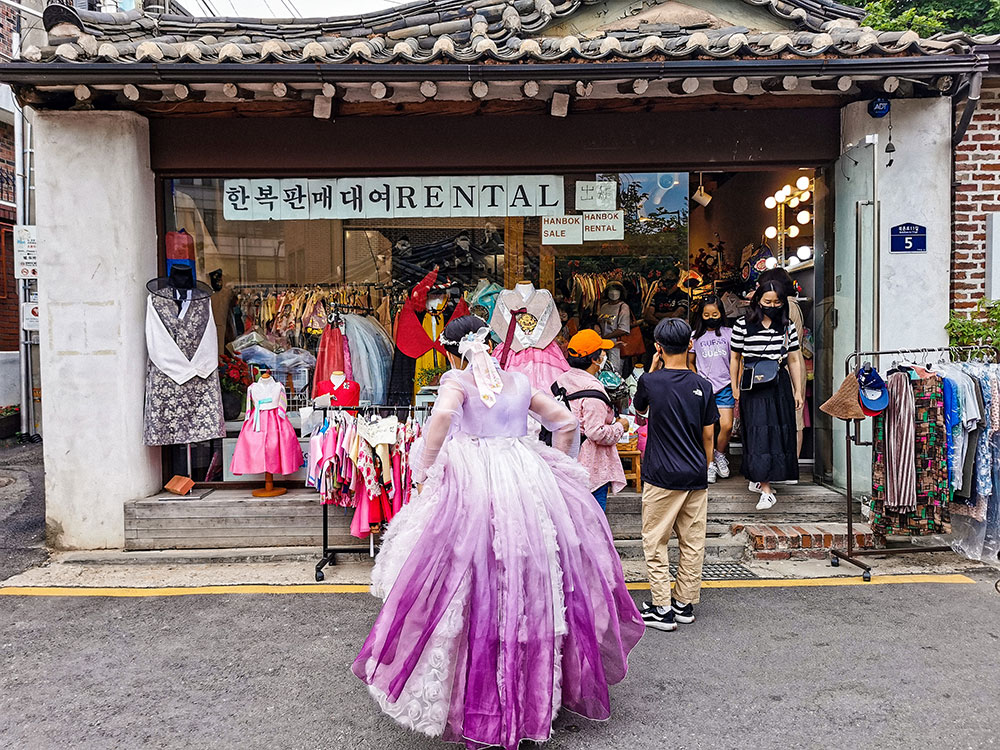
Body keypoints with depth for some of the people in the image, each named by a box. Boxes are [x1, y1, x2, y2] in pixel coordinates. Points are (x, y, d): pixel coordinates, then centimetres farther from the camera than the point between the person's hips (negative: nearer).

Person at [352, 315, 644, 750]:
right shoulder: (519, 381, 14)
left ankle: (473, 700, 11)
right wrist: (551, 471, 25)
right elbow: (566, 423, 18)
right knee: (533, 585, 12)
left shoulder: (457, 380, 2)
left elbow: (442, 414, -19)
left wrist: (424, 472, -11)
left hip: (472, 486, -4)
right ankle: (535, 693, 23)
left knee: (479, 594, 1)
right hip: (529, 484, 4)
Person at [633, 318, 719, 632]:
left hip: (662, 476, -4)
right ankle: (685, 604, 21)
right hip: (696, 476, 4)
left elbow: (639, 408, 13)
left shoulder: (651, 381, -9)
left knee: (655, 542, 5)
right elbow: (708, 435, 4)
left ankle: (662, 609, 6)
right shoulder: (703, 386, -1)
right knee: (693, 542, 12)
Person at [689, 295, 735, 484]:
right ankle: (710, 463, 13)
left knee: (727, 426, -8)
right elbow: (690, 363, 17)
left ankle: (720, 454, 17)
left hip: (725, 387, 0)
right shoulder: (695, 336, 8)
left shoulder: (729, 333, 6)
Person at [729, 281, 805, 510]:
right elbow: (735, 358, 6)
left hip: (780, 386, 4)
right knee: (758, 433, -9)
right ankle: (766, 489, -12)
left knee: (779, 431, 7)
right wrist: (735, 387, 5)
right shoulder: (743, 325, -2)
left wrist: (798, 391, 7)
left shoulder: (788, 327, 6)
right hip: (753, 387, -3)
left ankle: (759, 479, 24)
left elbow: (794, 360, 9)